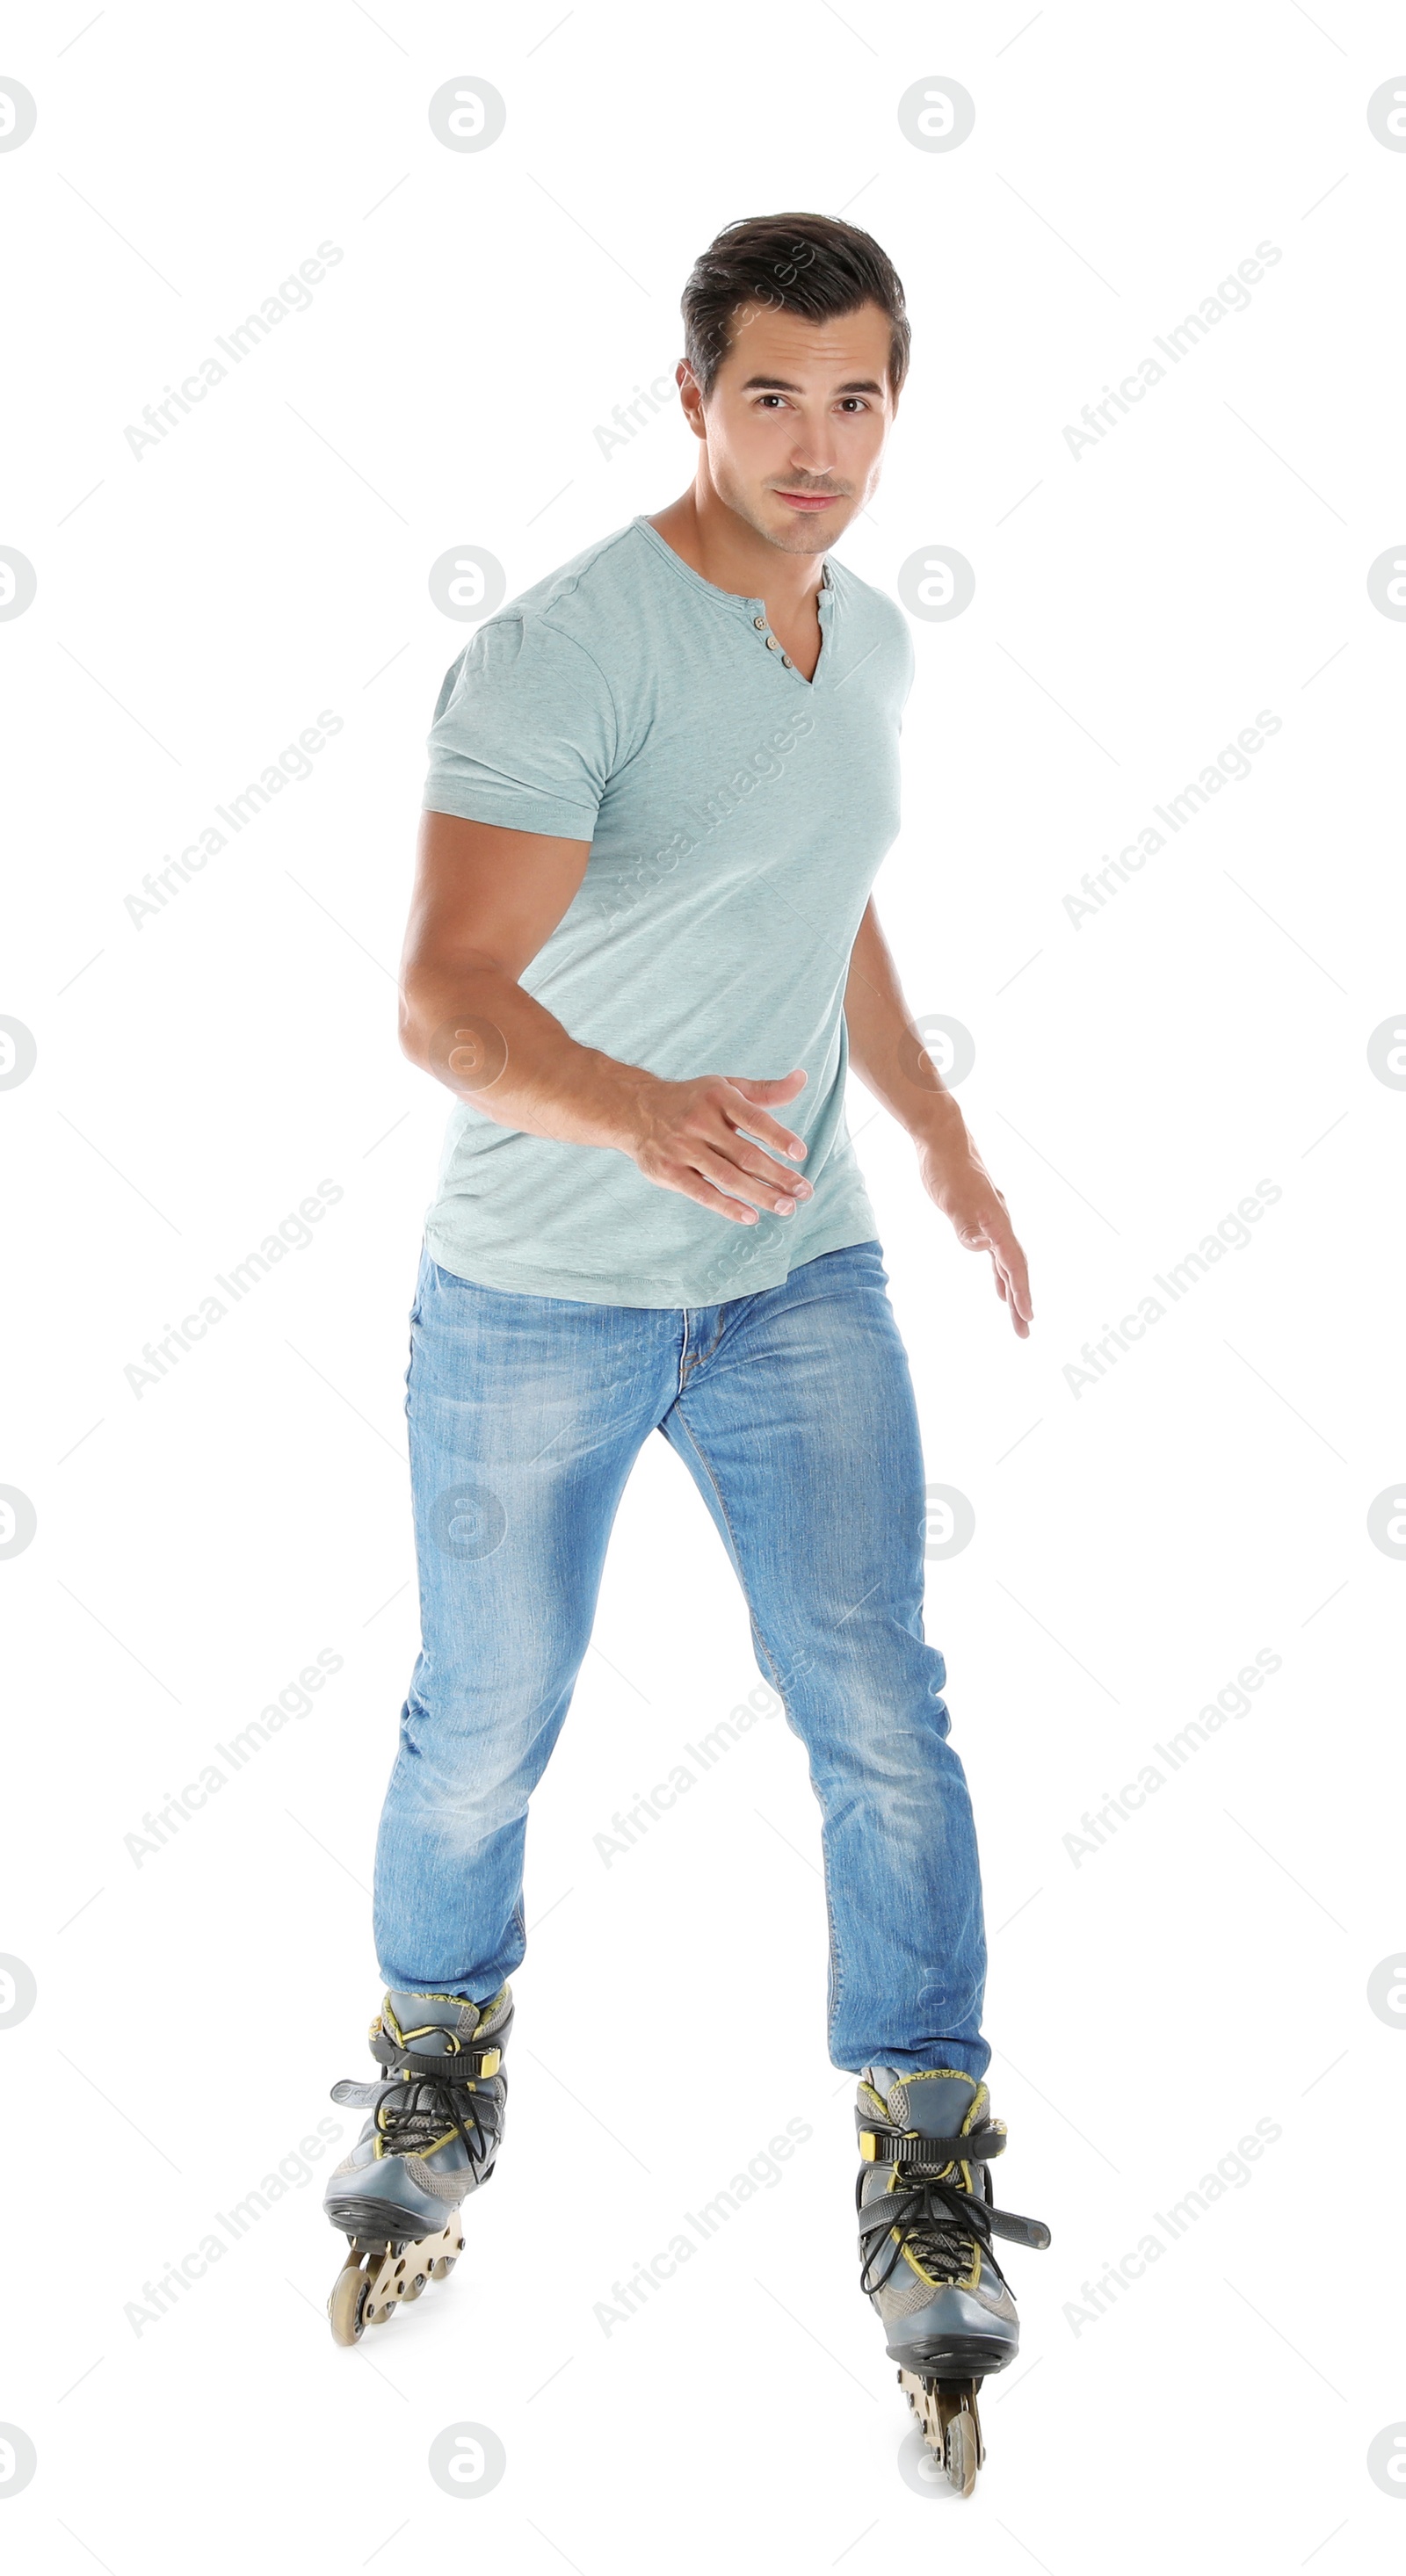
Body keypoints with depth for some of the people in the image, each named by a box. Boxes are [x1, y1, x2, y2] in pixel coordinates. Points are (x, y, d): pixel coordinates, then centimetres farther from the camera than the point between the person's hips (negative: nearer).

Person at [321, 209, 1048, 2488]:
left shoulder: (874, 641, 4)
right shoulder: (558, 655, -20)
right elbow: (445, 996, -30)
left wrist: (944, 1138, 24)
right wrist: (641, 1110, -49)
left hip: (799, 1277, 5)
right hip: (538, 1297, -4)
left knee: (883, 1722, -1)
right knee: (484, 1731, 12)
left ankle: (927, 2178, 15)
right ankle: (442, 2062, 41)